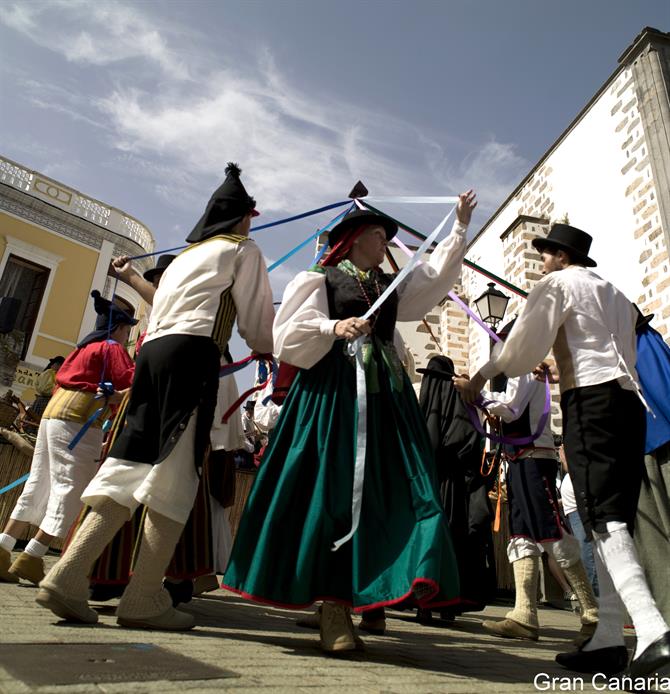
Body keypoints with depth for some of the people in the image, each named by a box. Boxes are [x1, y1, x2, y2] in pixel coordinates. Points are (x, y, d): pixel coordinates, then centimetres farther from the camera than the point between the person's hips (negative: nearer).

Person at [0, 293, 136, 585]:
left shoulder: (86, 347, 24)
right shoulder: (112, 348, 0)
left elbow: (63, 381, 22)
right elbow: (131, 384, -11)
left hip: (53, 413, 9)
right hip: (77, 420, -9)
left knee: (39, 486, 11)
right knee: (71, 489, -6)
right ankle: (30, 560, -7)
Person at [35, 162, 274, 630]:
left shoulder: (184, 256, 31)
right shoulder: (242, 249, 11)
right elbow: (259, 323, 7)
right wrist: (267, 348, 28)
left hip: (153, 350, 7)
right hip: (192, 355, -7)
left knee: (132, 467, 4)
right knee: (176, 475, -8)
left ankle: (68, 578, 0)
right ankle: (145, 600, -6)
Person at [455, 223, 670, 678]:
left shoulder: (558, 283, 6)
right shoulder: (617, 295, 29)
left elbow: (525, 343, -3)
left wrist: (484, 374, 10)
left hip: (590, 398, -8)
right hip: (628, 401, 8)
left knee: (604, 518, -15)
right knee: (613, 520, 4)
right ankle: (609, 639, 5)